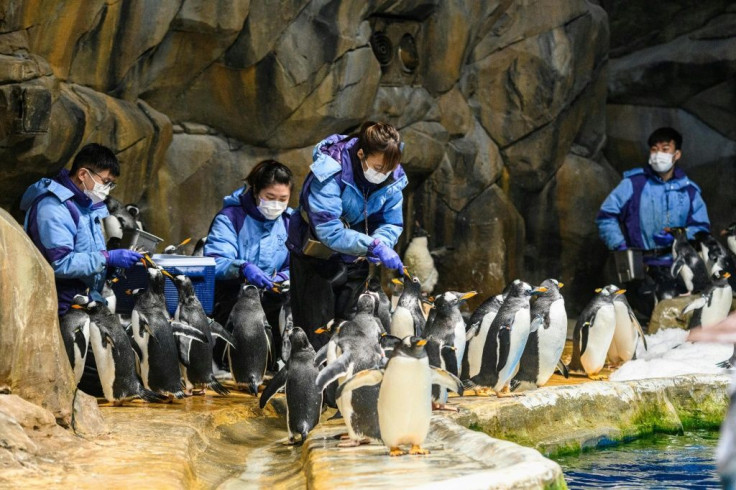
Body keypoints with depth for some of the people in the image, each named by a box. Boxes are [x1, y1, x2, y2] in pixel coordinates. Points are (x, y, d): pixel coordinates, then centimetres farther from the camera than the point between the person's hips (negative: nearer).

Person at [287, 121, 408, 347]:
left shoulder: (393, 178, -11)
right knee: (316, 333, -3)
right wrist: (373, 246, -41)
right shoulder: (330, 171, -29)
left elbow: (391, 223, -6)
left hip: (353, 261, 5)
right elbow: (328, 230, -34)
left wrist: (382, 244, -29)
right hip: (316, 258, -5)